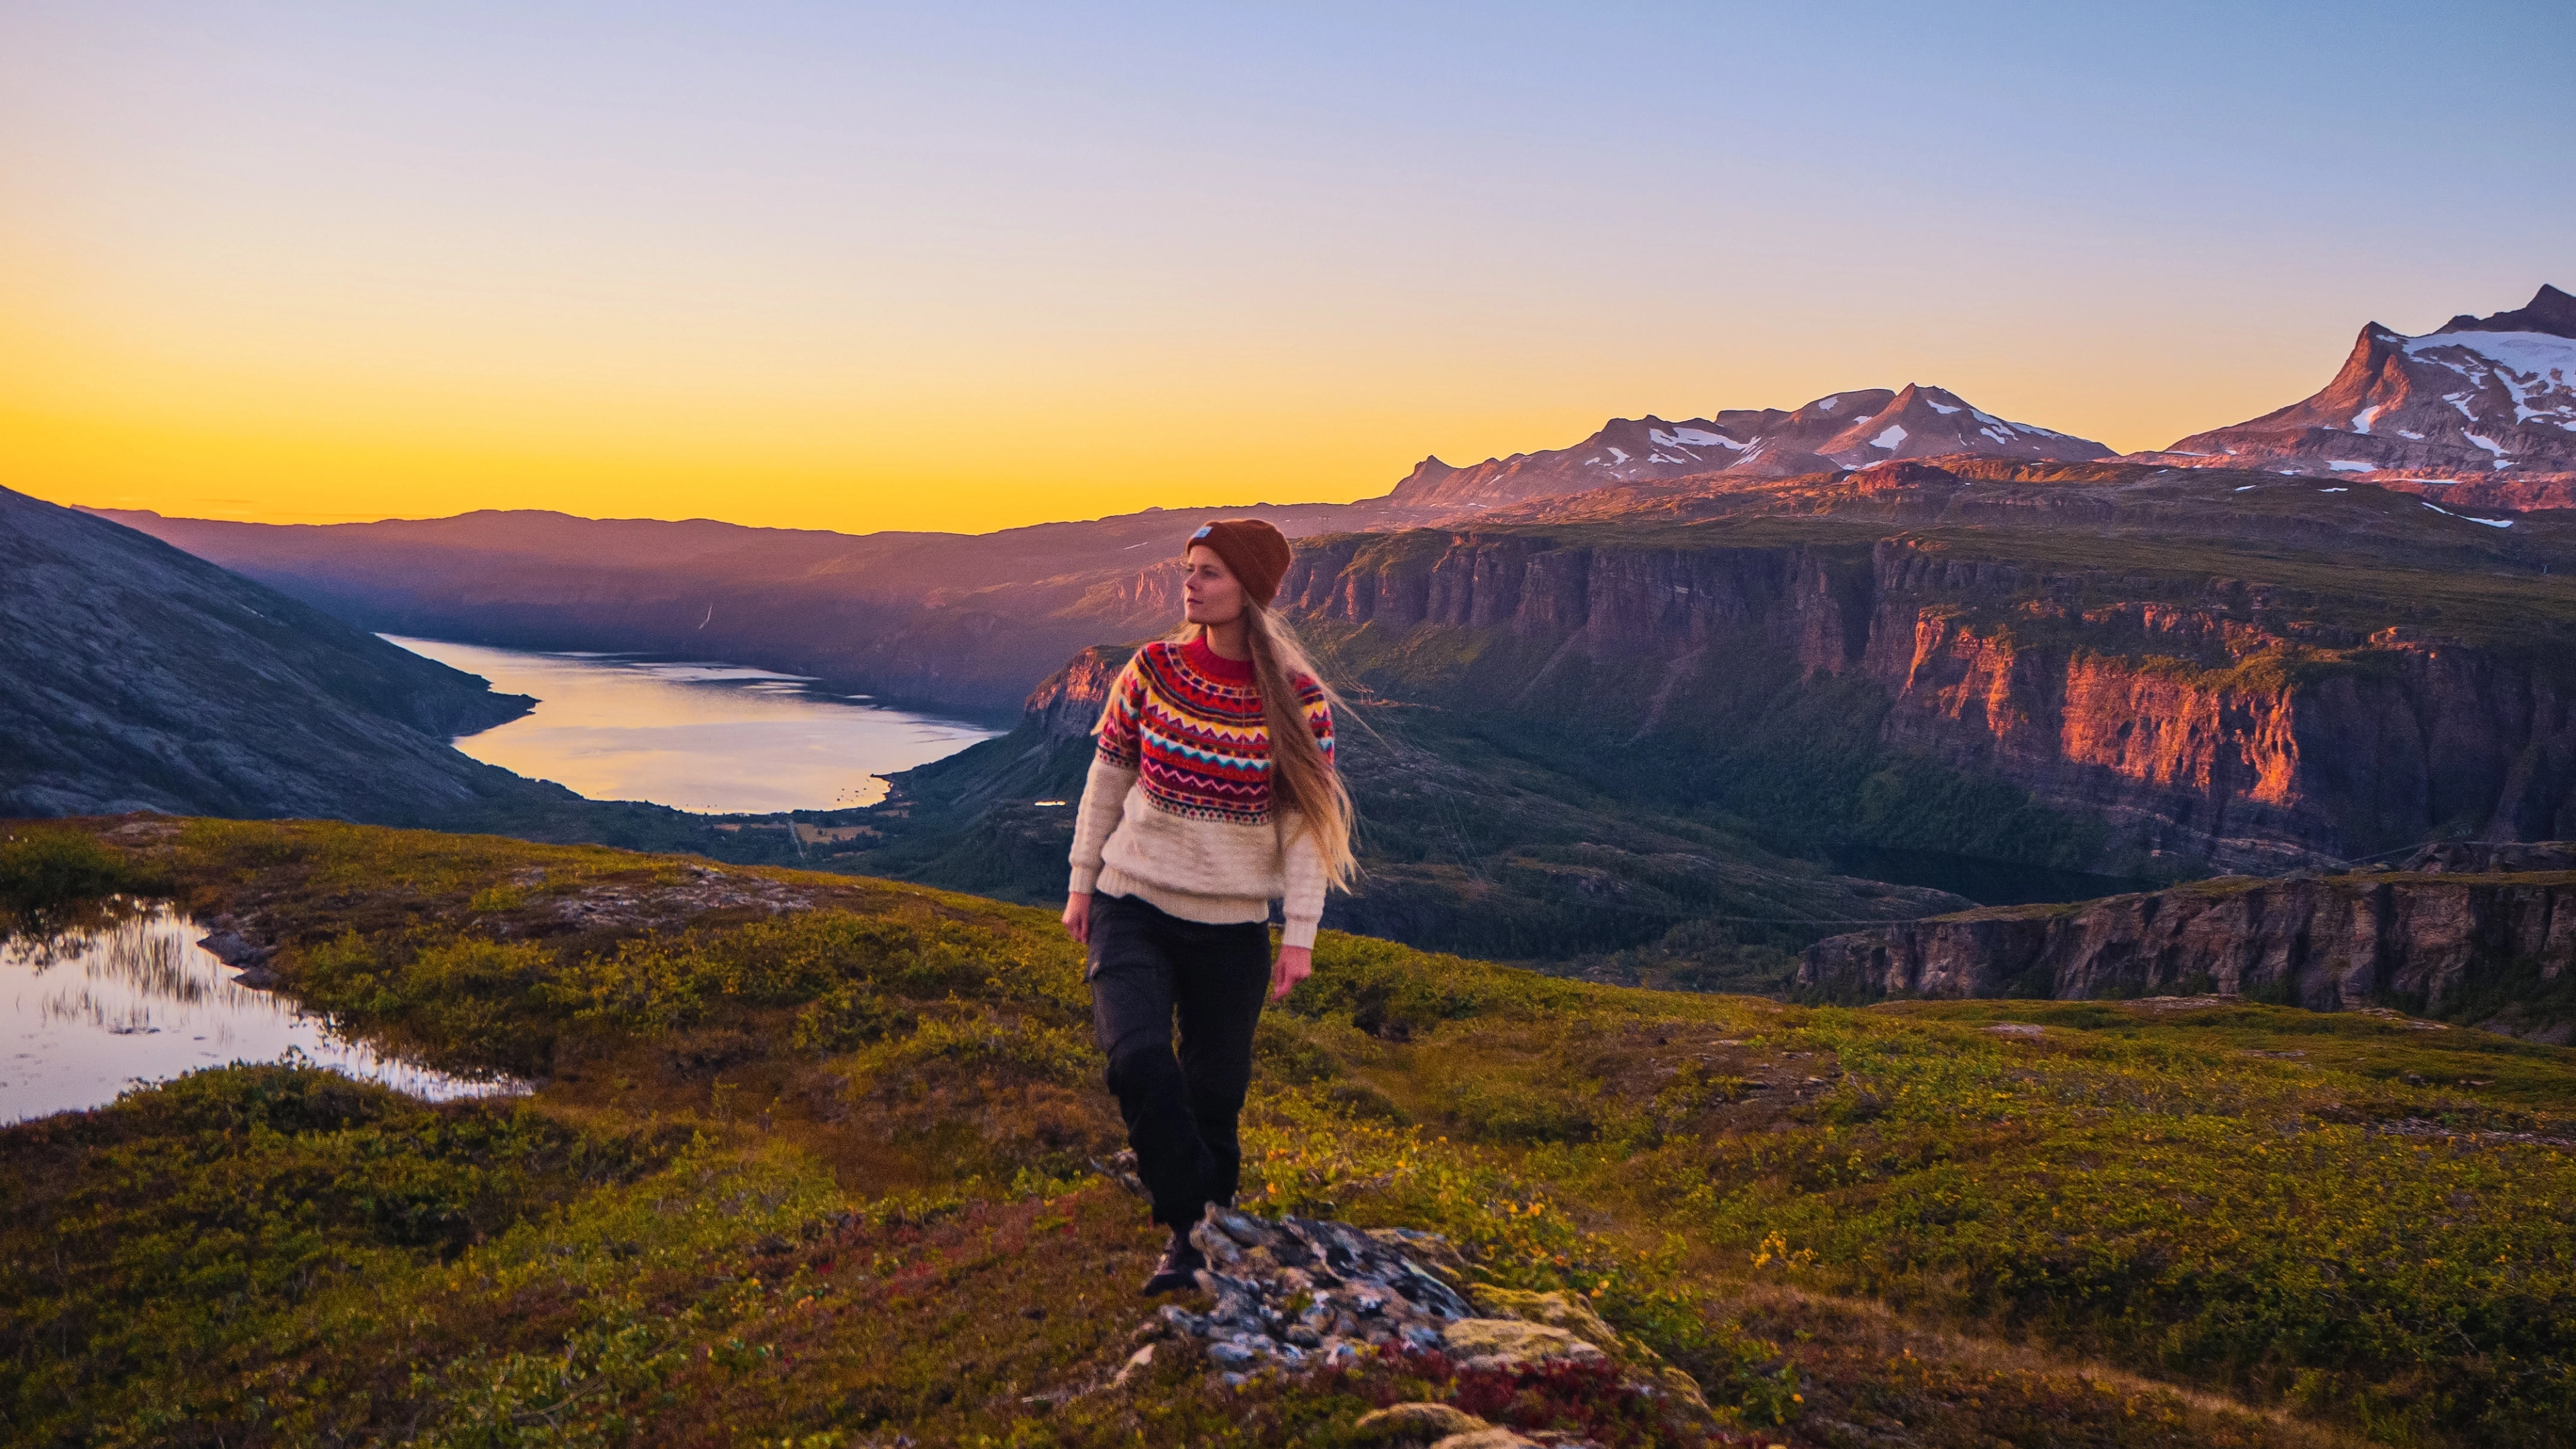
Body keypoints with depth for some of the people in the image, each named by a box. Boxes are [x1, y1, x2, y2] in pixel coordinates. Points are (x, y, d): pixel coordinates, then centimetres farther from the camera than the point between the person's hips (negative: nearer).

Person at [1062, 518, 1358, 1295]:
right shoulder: (1151, 670, -3)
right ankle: (1190, 1211, -3)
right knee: (1138, 1057, -22)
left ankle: (1193, 1245, 31)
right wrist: (1082, 882, 10)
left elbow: (1309, 821, -4)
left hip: (1233, 929, 0)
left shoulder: (1298, 699, -8)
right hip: (1134, 908, 1)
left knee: (1215, 1095, 8)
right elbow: (1107, 779, 7)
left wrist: (1300, 934, -8)